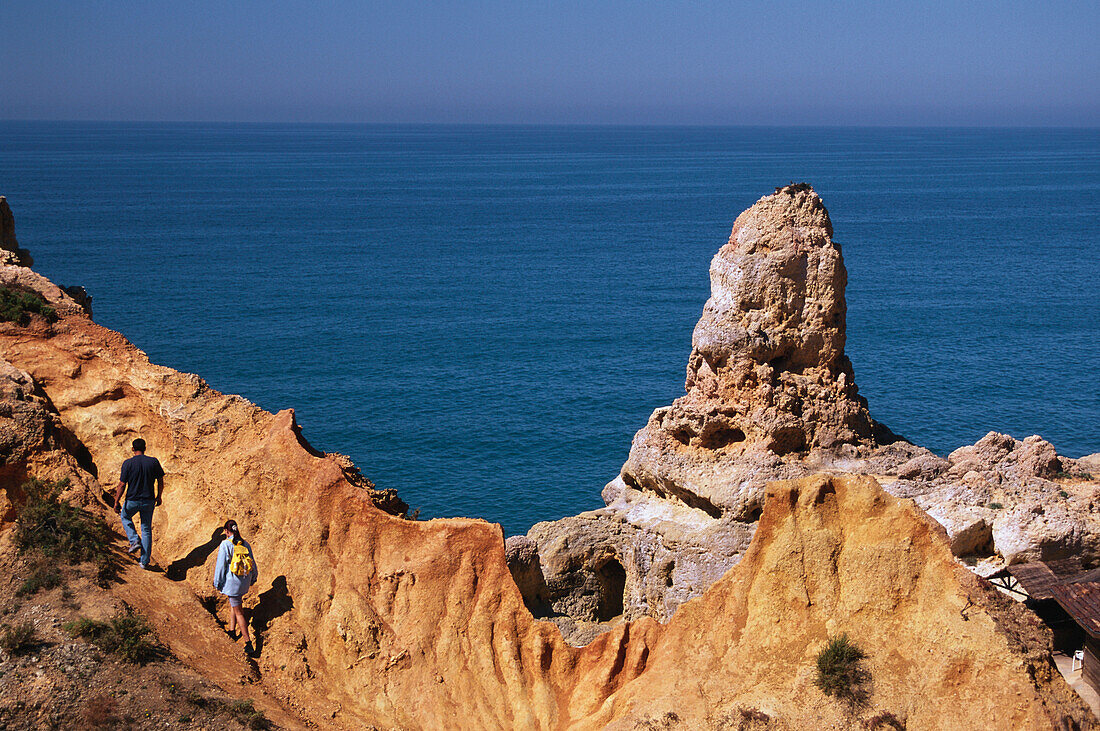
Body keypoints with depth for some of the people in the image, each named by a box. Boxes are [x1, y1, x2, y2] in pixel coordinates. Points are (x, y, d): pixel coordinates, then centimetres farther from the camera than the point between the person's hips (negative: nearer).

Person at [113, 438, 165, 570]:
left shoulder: (128, 463, -12)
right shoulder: (154, 462, -5)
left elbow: (122, 485, -11)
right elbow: (160, 482, 2)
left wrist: (116, 502, -1)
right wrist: (159, 497, 17)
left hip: (132, 501, -2)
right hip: (148, 502, 2)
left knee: (125, 517, 30)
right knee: (146, 529, 14)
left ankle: (134, 540, 10)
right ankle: (145, 561, 15)